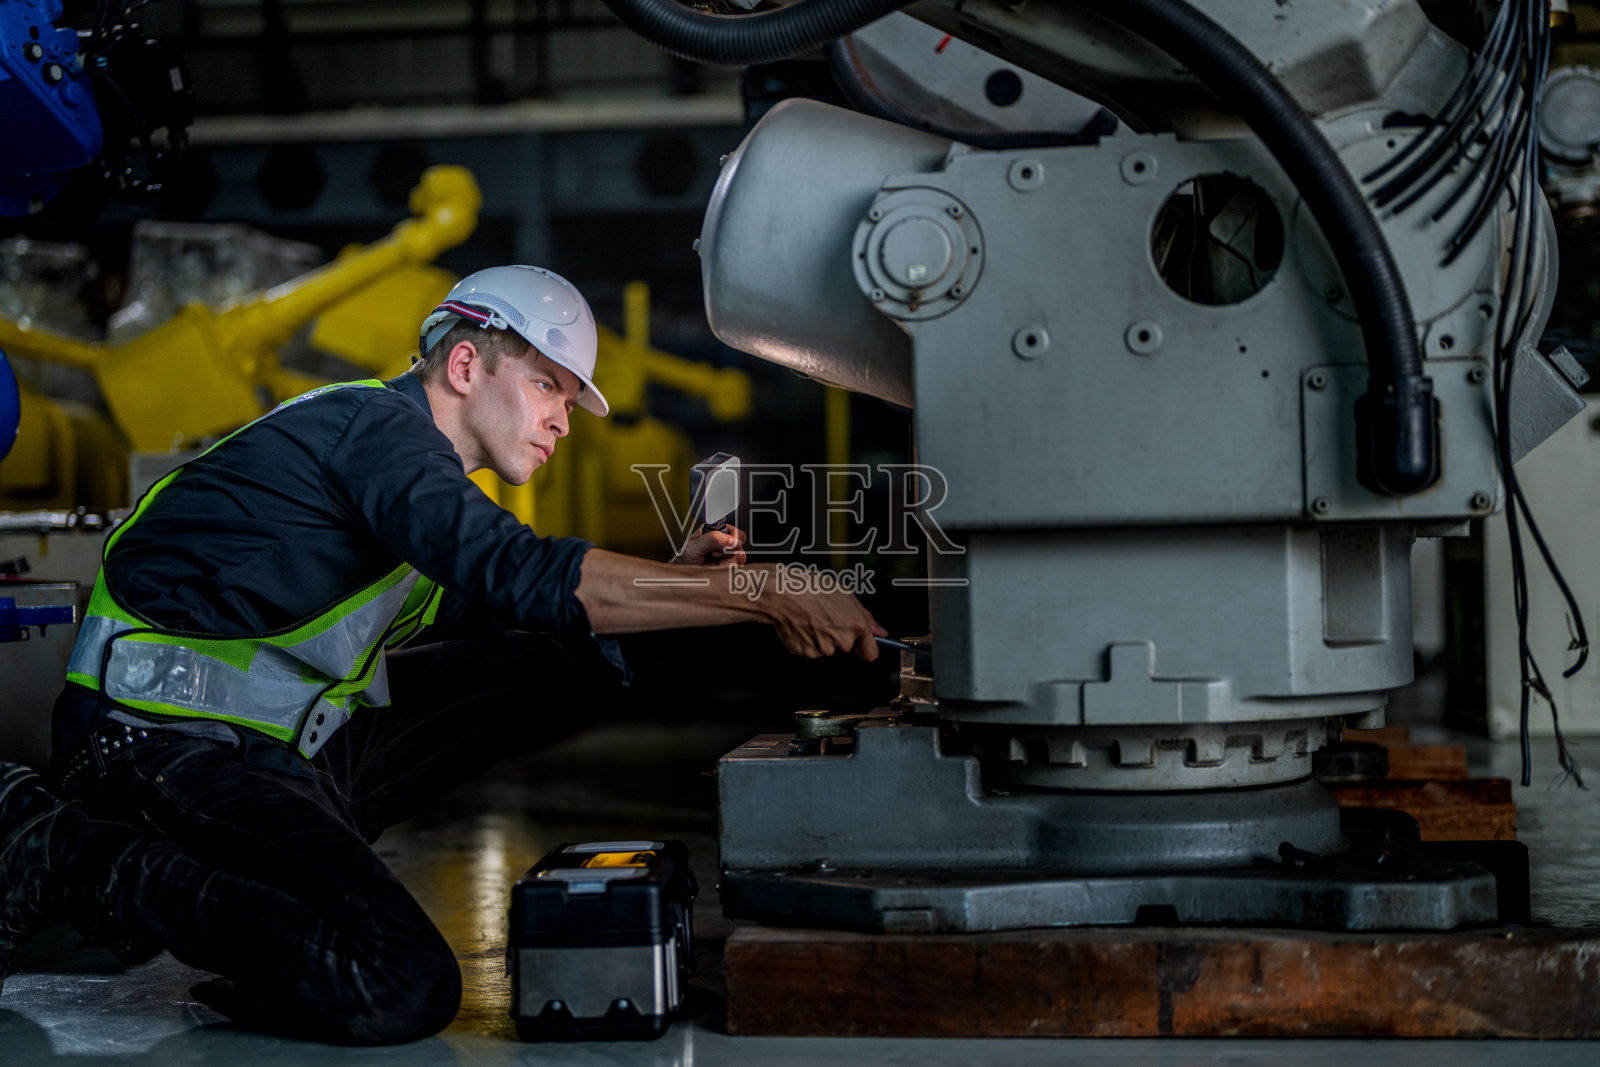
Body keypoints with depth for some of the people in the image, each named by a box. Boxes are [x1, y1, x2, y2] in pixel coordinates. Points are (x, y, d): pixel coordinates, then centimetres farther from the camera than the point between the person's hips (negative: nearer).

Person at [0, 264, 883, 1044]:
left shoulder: (407, 460, 19)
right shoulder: (370, 423, -12)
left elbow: (491, 608, 25)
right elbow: (520, 576, -27)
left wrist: (678, 580, 9)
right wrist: (759, 597, -26)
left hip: (277, 740, 10)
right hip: (168, 742, -10)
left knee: (554, 664, 7)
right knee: (402, 991, -28)